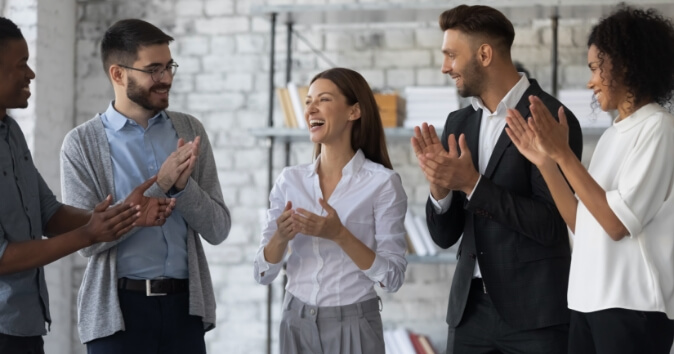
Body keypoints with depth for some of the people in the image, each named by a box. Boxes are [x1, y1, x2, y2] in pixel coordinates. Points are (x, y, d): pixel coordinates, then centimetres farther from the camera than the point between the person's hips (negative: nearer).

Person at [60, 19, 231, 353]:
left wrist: (183, 185, -13)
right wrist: (159, 185, -16)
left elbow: (218, 229, 5)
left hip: (184, 305, 3)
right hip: (119, 308, -3)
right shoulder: (82, 143, -3)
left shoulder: (190, 130, 7)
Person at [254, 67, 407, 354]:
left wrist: (340, 235, -23)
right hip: (296, 323, 3)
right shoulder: (290, 180, 3)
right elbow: (263, 273, 3)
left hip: (352, 325, -3)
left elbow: (392, 278, -12)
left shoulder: (382, 182, -9)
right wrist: (281, 237, -16)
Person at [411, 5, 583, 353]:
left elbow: (551, 225, -15)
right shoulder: (459, 123, 9)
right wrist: (439, 185, -11)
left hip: (534, 309, -6)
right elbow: (444, 235, 9)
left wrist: (472, 184, -19)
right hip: (471, 305, 6)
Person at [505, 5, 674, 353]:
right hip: (589, 300, 8)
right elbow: (582, 223, 11)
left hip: (633, 307, -8)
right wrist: (545, 161, 3)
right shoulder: (612, 134, 15)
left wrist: (563, 154, -15)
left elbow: (618, 223, -16)